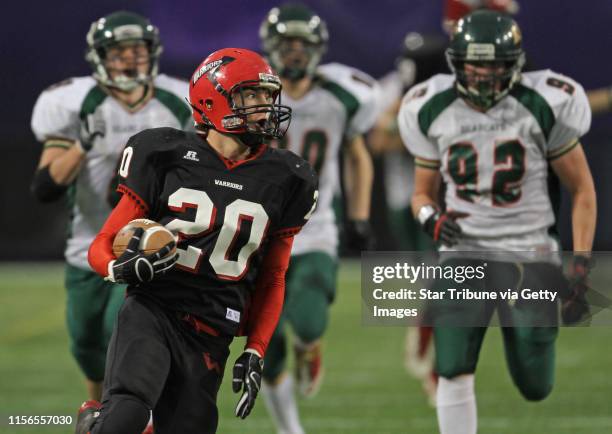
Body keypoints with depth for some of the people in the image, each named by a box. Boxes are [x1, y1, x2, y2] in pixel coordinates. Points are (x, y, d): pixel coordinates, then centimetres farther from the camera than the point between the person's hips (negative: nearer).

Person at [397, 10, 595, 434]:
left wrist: (582, 267, -6)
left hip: (527, 252, -1)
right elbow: (423, 192, 13)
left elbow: (582, 190, 1)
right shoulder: (432, 111, 0)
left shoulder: (543, 105, -8)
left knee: (536, 387, 1)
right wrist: (431, 217, -12)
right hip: (463, 252, 1)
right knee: (454, 373, -17)